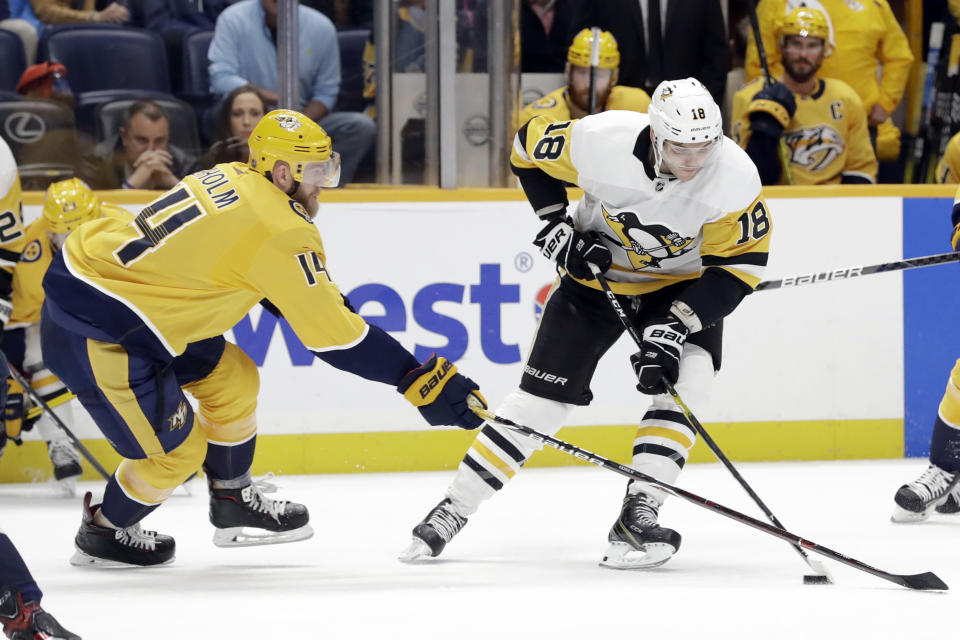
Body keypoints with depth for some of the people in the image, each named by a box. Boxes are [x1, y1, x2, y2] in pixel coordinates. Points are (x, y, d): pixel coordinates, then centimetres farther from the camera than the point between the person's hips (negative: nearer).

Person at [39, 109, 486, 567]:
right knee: (177, 450, 1)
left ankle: (232, 500, 33)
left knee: (231, 376, 18)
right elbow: (333, 335, -16)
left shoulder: (230, 179, 7)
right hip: (90, 334, -10)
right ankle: (103, 533, 25)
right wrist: (421, 380, -12)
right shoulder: (281, 232, -19)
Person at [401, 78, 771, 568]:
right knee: (541, 396, -1)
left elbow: (740, 263, -21)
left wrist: (675, 325, -29)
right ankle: (454, 509, 11)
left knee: (685, 379, -25)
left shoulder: (735, 176, -29)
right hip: (598, 271, 0)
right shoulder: (600, 141, -29)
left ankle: (637, 516, -21)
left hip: (683, 283, 0)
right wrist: (556, 226, -12)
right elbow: (529, 146, -9)